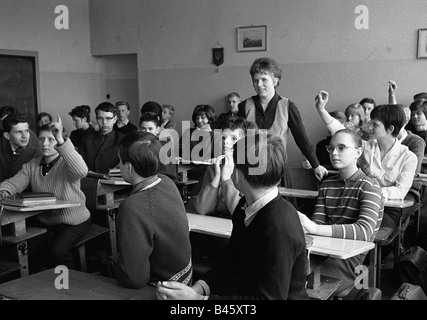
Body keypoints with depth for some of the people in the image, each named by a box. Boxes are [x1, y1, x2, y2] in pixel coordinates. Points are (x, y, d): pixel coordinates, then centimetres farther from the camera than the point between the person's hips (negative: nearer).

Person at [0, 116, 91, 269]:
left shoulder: (66, 164, -13)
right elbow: (14, 183, 0)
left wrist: (61, 142, -44)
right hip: (44, 221, 6)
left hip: (73, 221, -6)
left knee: (57, 250, -25)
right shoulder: (32, 165, 6)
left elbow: (81, 171, -37)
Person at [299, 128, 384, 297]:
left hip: (352, 256, -4)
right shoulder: (326, 184, 15)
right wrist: (302, 223, -20)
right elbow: (317, 222, 6)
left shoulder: (370, 186, -4)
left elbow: (365, 231, -21)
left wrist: (313, 228, -33)